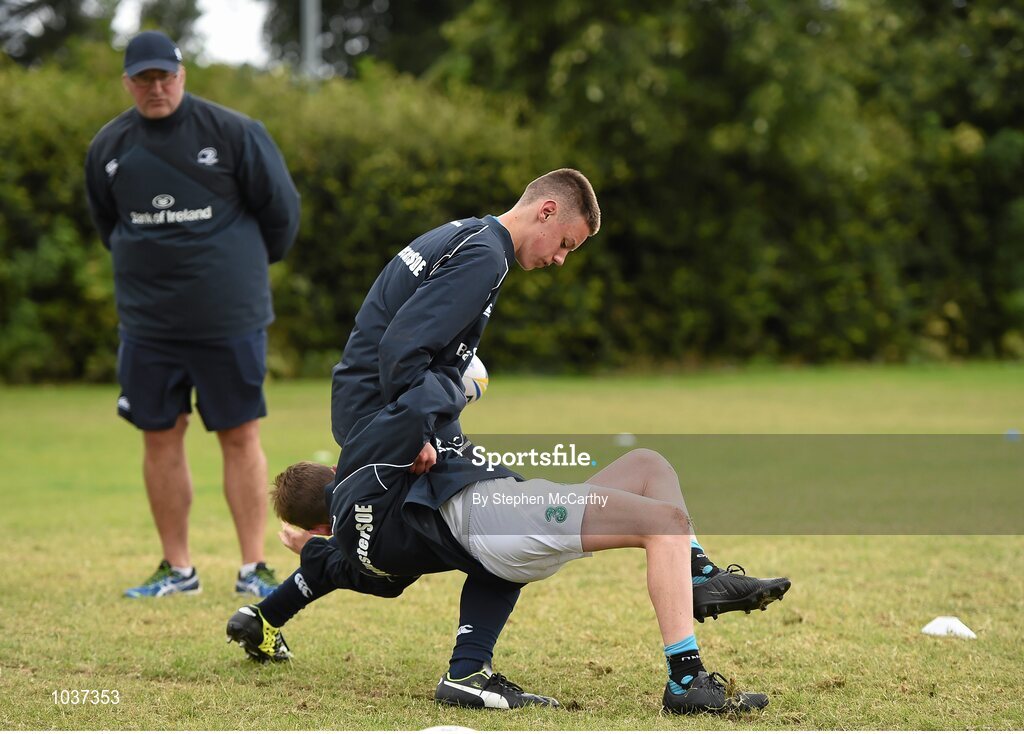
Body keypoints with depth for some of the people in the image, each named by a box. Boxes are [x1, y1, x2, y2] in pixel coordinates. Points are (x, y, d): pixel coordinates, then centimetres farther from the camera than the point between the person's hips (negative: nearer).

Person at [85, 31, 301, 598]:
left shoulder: (233, 133, -7)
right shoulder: (107, 147, 4)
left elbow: (282, 209, 3)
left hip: (230, 316, -3)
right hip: (147, 320, 3)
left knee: (241, 437, -1)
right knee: (160, 439, 4)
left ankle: (253, 568, 4)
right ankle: (177, 569, 14)